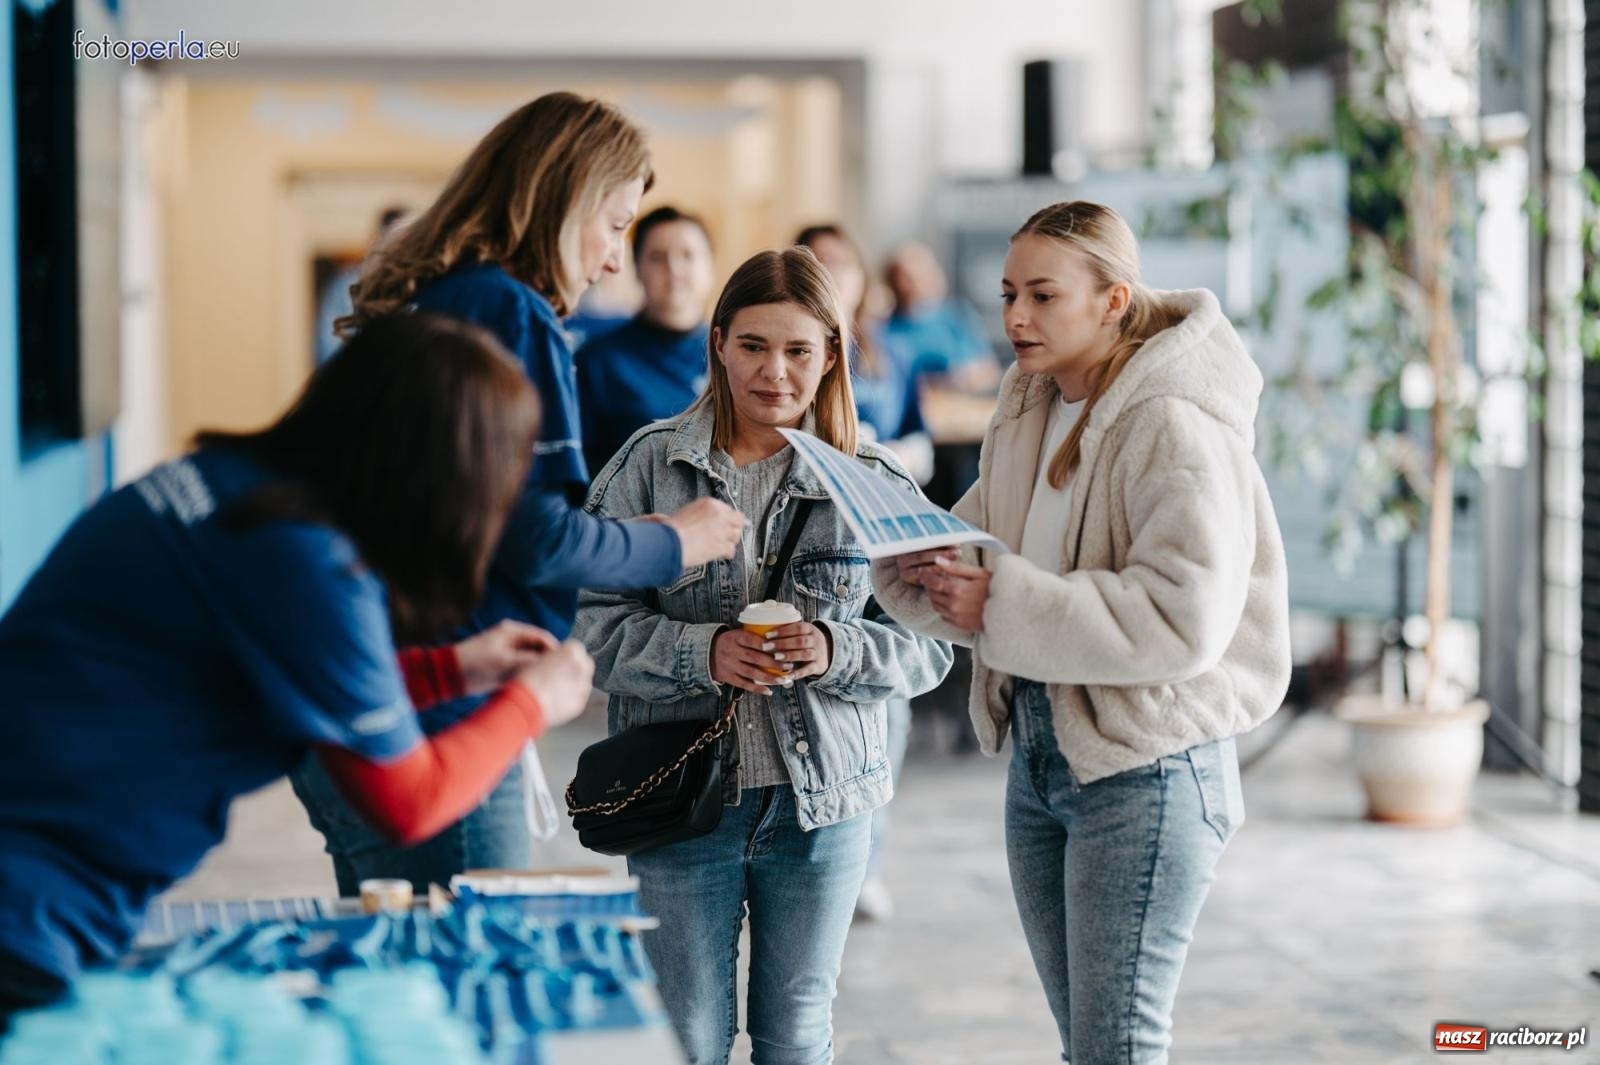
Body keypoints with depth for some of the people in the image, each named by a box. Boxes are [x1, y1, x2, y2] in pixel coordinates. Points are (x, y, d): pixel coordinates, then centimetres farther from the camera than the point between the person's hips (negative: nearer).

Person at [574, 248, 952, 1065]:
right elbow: (593, 620, -6)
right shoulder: (652, 464, -3)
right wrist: (702, 653, -21)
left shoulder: (874, 484, 1)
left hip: (821, 801, 1)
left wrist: (836, 653, -18)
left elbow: (927, 647, 0)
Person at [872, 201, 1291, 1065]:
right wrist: (920, 564, -11)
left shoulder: (1174, 427, -17)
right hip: (1038, 752, 8)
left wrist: (1005, 606, -26)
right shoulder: (1030, 415, 10)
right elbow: (974, 544, 12)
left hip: (1145, 766, -8)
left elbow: (1183, 621, -26)